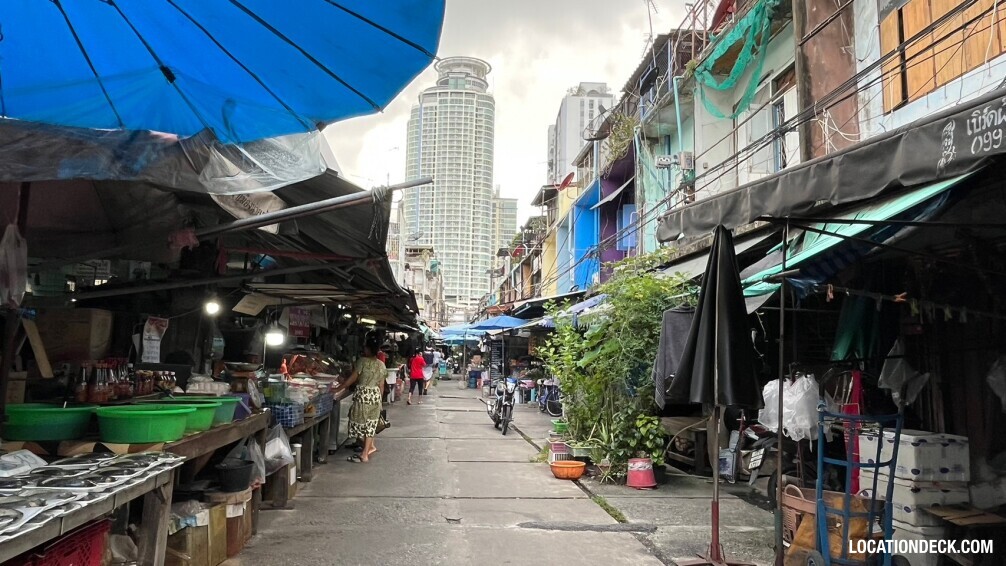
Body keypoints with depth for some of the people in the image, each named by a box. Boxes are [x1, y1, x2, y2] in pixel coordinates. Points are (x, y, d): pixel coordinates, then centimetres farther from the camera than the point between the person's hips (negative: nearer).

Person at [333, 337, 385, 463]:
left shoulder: (362, 361, -12)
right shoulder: (381, 364, 6)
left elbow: (351, 379, -11)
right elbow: (381, 385, 9)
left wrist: (337, 389, -3)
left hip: (363, 395, -6)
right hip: (375, 396, 6)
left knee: (361, 422, 6)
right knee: (370, 423, 12)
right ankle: (365, 452, 18)